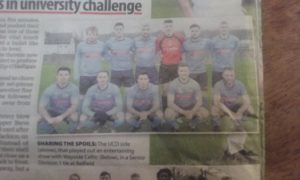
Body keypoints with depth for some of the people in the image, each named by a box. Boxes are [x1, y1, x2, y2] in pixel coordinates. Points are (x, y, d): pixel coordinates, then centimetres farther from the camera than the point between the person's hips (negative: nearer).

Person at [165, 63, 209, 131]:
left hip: (191, 107, 2)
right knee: (167, 114, -35)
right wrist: (184, 112, -30)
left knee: (205, 113, -25)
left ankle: (192, 123, 9)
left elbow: (199, 101, -10)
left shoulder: (195, 84, -12)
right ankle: (175, 126, 3)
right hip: (177, 108, -2)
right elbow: (170, 103, -20)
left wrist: (191, 112, -28)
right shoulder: (173, 84, -18)